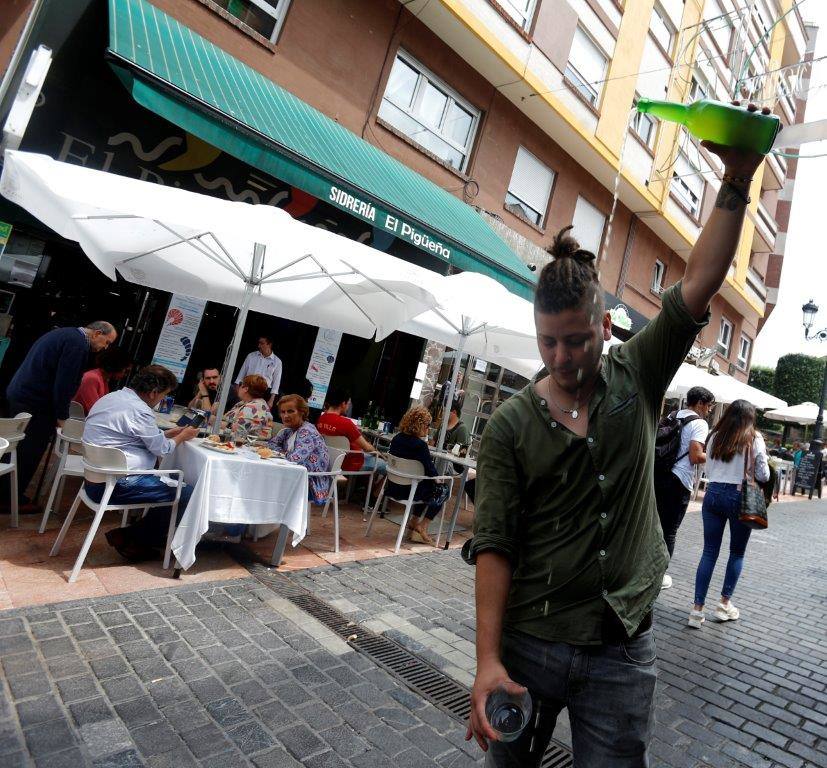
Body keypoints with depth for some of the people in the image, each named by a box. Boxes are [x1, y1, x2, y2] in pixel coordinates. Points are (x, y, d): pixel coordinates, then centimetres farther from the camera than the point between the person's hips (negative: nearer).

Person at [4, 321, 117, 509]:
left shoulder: (64, 334, 14)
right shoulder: (79, 345, -18)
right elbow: (65, 383, -21)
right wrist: (61, 416, -12)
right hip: (35, 403, -10)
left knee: (19, 449, 20)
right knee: (29, 453, 2)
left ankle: (9, 493, 32)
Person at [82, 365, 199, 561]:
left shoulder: (113, 397, 11)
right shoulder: (139, 410, -20)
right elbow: (161, 449, -9)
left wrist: (168, 433, 20)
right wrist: (182, 436, 9)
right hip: (113, 486, -10)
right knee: (185, 494, -11)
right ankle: (130, 538, 1)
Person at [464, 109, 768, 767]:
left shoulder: (637, 380, -2)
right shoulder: (510, 425, -10)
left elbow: (700, 282, -10)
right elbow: (494, 545, -12)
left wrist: (738, 180, -17)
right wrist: (488, 661, -16)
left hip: (622, 651, 1)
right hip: (527, 642, -1)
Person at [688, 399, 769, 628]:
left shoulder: (715, 436, 5)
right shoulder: (754, 439, -4)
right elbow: (763, 476, -3)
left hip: (713, 494, 3)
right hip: (740, 496, -2)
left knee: (709, 552, 6)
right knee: (737, 553, 16)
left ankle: (697, 609, 4)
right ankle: (725, 603, 22)